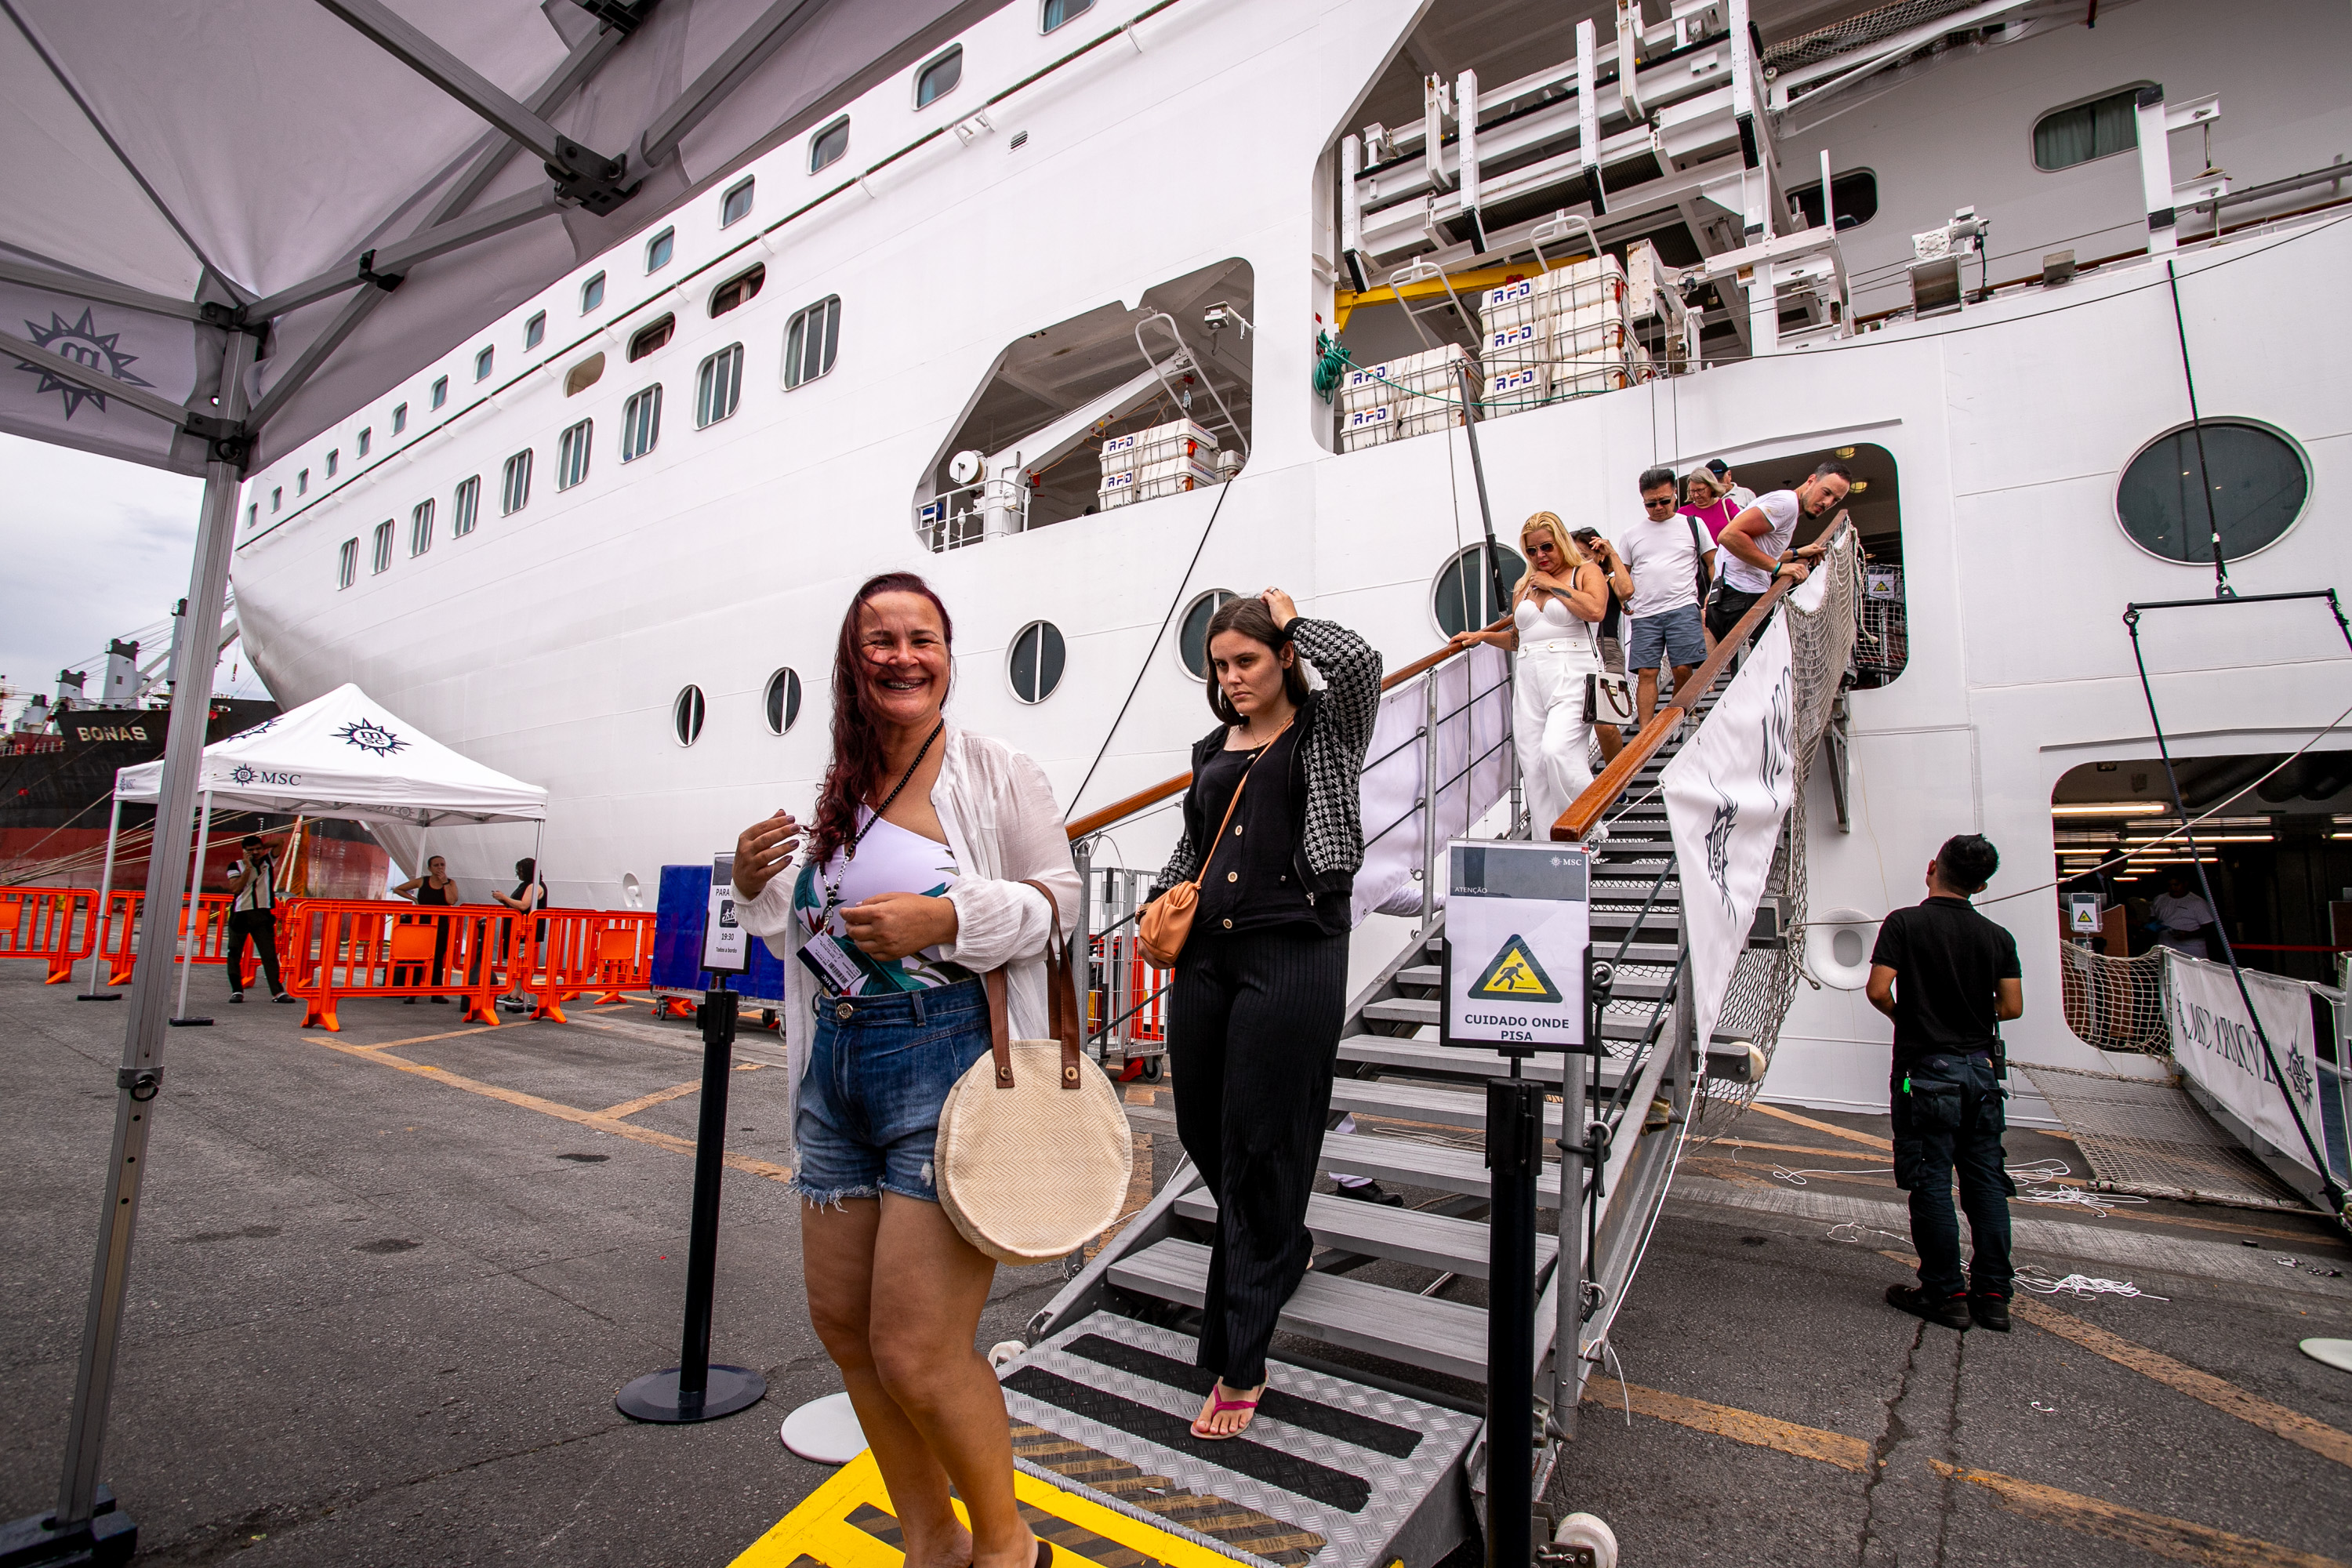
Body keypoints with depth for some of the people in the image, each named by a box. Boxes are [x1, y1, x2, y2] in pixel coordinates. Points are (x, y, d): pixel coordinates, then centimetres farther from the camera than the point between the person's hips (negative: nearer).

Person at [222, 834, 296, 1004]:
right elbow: (235, 888, -11)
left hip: (263, 914, 1)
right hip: (241, 914, -1)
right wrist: (248, 867, -12)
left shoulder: (269, 861, 10)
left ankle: (278, 992, -4)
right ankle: (237, 991, 13)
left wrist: (260, 844, 4)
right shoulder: (236, 866, 3)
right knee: (235, 954, 3)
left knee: (270, 954, -2)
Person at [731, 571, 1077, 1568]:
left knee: (916, 1357, -7)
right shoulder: (837, 796, 11)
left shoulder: (994, 773, -6)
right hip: (836, 1070, 8)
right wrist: (759, 886, 0)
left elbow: (1060, 897, -7)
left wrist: (947, 916, -20)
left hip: (948, 1062, -7)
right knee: (843, 1328, 16)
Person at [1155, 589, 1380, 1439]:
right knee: (1203, 1131, 14)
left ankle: (1241, 1364, 12)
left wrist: (1292, 617, -3)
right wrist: (1164, 900, 10)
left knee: (1261, 1145, -1)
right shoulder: (1213, 749, 17)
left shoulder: (1326, 731, 2)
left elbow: (1358, 661, -19)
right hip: (1204, 955, 6)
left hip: (1291, 955, -6)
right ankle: (1286, 1245, 44)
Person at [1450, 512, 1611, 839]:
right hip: (1530, 680, 5)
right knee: (1534, 767, -3)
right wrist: (1481, 636, 16)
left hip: (1572, 677, -5)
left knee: (1556, 749, -24)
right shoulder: (1524, 586, 22)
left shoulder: (1585, 572, 7)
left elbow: (1595, 610, -14)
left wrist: (1554, 585, -5)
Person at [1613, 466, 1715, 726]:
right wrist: (1623, 599, 0)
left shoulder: (1692, 525, 10)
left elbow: (1712, 564, 13)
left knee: (1683, 669, -8)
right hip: (1644, 614, 1)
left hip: (1683, 609, -1)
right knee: (1646, 673, -6)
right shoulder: (1631, 533, 13)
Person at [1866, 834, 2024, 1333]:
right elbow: (2011, 1007, 2)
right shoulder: (1997, 937, 3)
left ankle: (1945, 1293, 7)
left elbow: (1878, 991, -16)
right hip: (1981, 1068, 5)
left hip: (1927, 1070, -5)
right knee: (1986, 1181, 11)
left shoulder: (1905, 923, -9)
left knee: (1931, 1182, 2)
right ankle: (1993, 1294, 16)